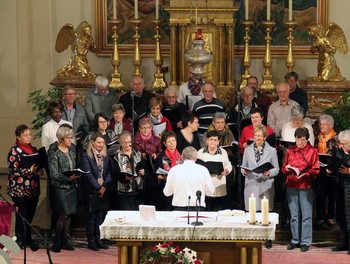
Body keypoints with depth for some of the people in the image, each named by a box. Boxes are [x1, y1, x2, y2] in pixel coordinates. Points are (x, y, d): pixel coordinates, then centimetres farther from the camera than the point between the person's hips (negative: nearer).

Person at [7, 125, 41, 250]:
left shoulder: (33, 149, 13)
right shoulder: (14, 150, -8)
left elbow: (38, 165, 21)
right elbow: (13, 170, -14)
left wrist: (39, 170, -2)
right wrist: (30, 171, -22)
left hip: (33, 188, 6)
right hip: (19, 189, -6)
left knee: (30, 215, 10)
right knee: (21, 215, -2)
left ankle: (27, 238, 22)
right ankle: (20, 240, 11)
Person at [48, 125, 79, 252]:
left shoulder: (71, 150, 11)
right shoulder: (54, 153, -10)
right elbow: (54, 174, -15)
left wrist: (77, 175, 2)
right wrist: (69, 178, -25)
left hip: (71, 187, 7)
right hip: (59, 187, -7)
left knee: (69, 214, 6)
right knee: (64, 214, -10)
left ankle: (64, 241, 15)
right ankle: (57, 242, 2)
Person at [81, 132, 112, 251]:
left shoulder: (105, 155, 12)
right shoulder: (86, 155, -4)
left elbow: (109, 172, 7)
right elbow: (88, 173, -10)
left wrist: (105, 186, -7)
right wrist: (98, 188, -14)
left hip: (104, 191, 5)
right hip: (91, 191, -4)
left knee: (101, 215, 6)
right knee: (92, 216, 0)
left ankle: (98, 239, 14)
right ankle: (91, 241, 6)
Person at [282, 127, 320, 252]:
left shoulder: (312, 151, 1)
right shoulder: (290, 151, 12)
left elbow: (315, 170, -2)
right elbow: (283, 169, 17)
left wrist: (304, 174, -17)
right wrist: (287, 169, -6)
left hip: (306, 187, -3)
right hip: (291, 186, 4)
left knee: (306, 215, -3)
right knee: (294, 215, 8)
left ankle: (305, 242, 3)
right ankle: (295, 240, 17)